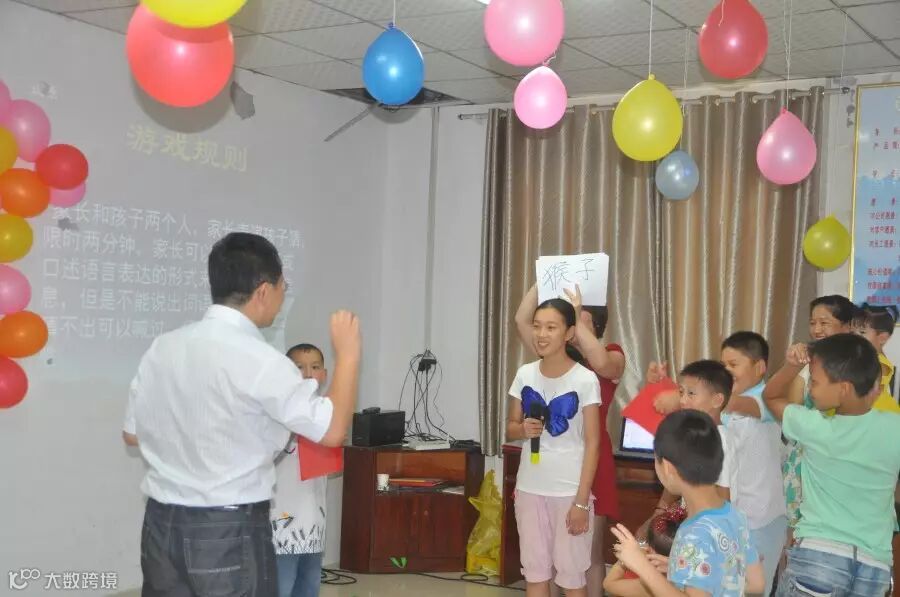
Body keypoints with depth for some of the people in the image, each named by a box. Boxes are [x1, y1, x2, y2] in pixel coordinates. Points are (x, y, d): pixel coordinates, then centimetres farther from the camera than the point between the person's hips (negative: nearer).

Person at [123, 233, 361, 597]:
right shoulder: (258, 360, -17)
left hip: (161, 524, 6)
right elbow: (331, 430, -13)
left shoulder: (162, 347, 2)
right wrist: (347, 353, -4)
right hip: (230, 531, -6)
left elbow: (133, 434, 12)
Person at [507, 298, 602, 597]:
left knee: (571, 572, 4)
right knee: (534, 570, 11)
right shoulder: (525, 374, 2)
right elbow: (510, 428, 12)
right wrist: (523, 429, -13)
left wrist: (581, 501, -12)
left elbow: (592, 443, -9)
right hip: (530, 488, 4)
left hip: (570, 490, -4)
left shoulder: (585, 380, -10)